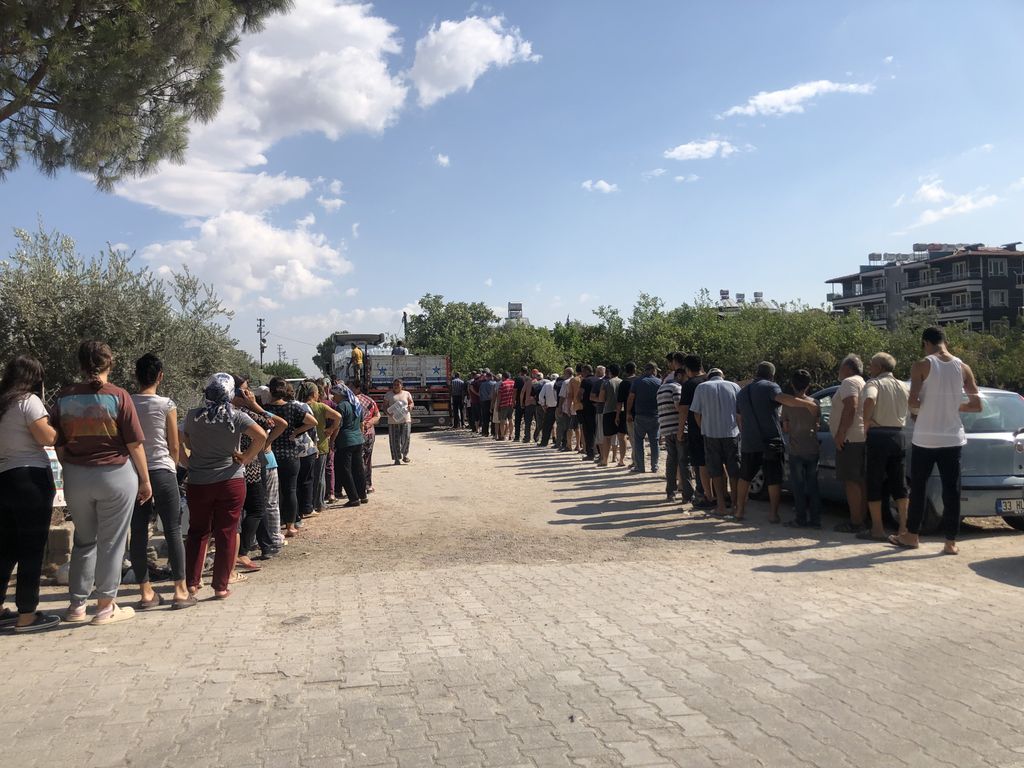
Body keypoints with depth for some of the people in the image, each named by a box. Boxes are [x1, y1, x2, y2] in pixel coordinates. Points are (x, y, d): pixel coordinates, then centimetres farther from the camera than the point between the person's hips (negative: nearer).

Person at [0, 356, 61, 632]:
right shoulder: (28, 400, -9)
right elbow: (47, 438, -14)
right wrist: (55, 424, 4)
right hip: (31, 480, -8)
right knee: (32, 549, -2)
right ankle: (27, 616, 1)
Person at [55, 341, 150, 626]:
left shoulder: (64, 397, 2)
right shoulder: (118, 396, -9)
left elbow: (59, 445, 5)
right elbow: (134, 443, -8)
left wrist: (71, 473, 16)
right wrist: (145, 479, 0)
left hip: (76, 476, 4)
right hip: (115, 474, -4)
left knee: (84, 540, 17)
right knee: (111, 542, 5)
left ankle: (77, 605, 20)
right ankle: (106, 607, 11)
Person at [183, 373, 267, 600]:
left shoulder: (192, 416, -3)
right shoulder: (236, 417, -10)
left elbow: (186, 441, 11)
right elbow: (261, 436, -21)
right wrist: (246, 457, -10)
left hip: (198, 483, 2)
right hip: (230, 481, -2)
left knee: (197, 532, 16)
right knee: (227, 534, 5)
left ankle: (192, 582, 18)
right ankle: (221, 586, 9)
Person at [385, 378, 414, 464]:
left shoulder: (406, 394, 10)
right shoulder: (389, 394, 7)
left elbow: (411, 403, 15)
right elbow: (385, 405, 5)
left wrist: (410, 406, -9)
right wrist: (388, 412, -14)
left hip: (405, 419, 0)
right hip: (393, 420, 0)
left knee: (406, 437, -7)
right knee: (395, 440, -1)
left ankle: (405, 455, 16)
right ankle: (397, 458, 7)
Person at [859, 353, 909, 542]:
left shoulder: (874, 383, -8)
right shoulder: (902, 386, 13)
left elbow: (870, 400, -27)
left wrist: (866, 424, -17)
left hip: (877, 436, -6)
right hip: (898, 435, 6)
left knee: (874, 484, 2)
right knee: (899, 484, 11)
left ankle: (877, 529, 3)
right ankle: (904, 527, 11)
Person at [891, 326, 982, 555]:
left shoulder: (922, 366, -7)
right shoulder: (962, 368, 4)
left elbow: (912, 402, -15)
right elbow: (977, 405, 5)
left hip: (925, 438, -3)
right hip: (953, 438, 3)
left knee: (918, 488, 10)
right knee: (951, 490, 5)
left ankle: (912, 535, 19)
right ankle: (950, 542, 7)